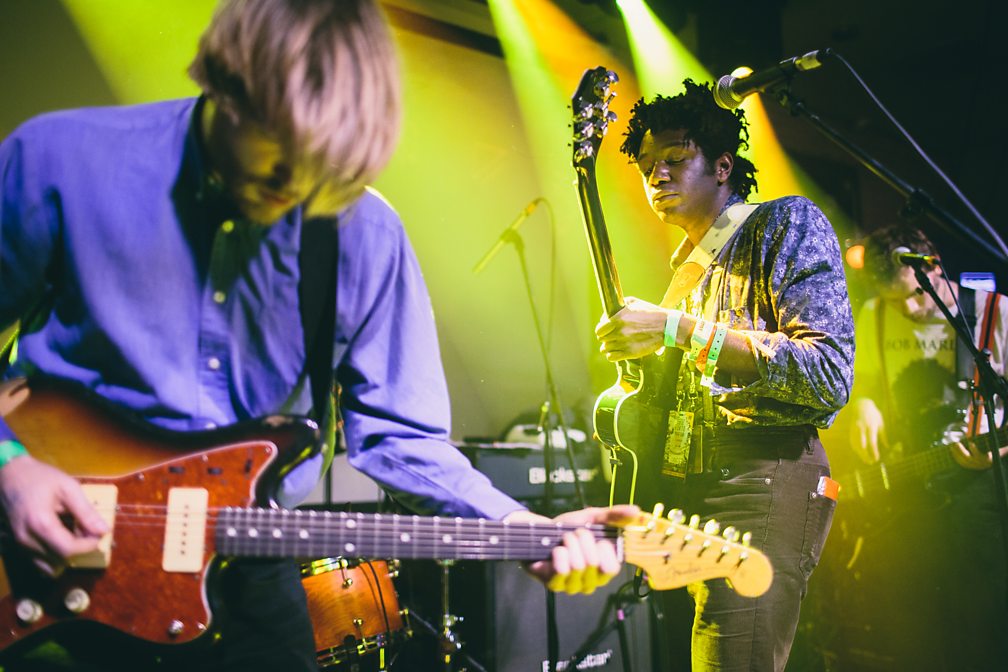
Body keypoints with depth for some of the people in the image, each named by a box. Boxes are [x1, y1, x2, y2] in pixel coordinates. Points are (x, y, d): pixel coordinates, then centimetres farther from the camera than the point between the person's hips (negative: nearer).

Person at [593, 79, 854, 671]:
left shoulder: (786, 223, -2)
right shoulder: (690, 266, 22)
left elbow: (831, 376, -17)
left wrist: (679, 331, -21)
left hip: (763, 486, -8)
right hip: (687, 493, 9)